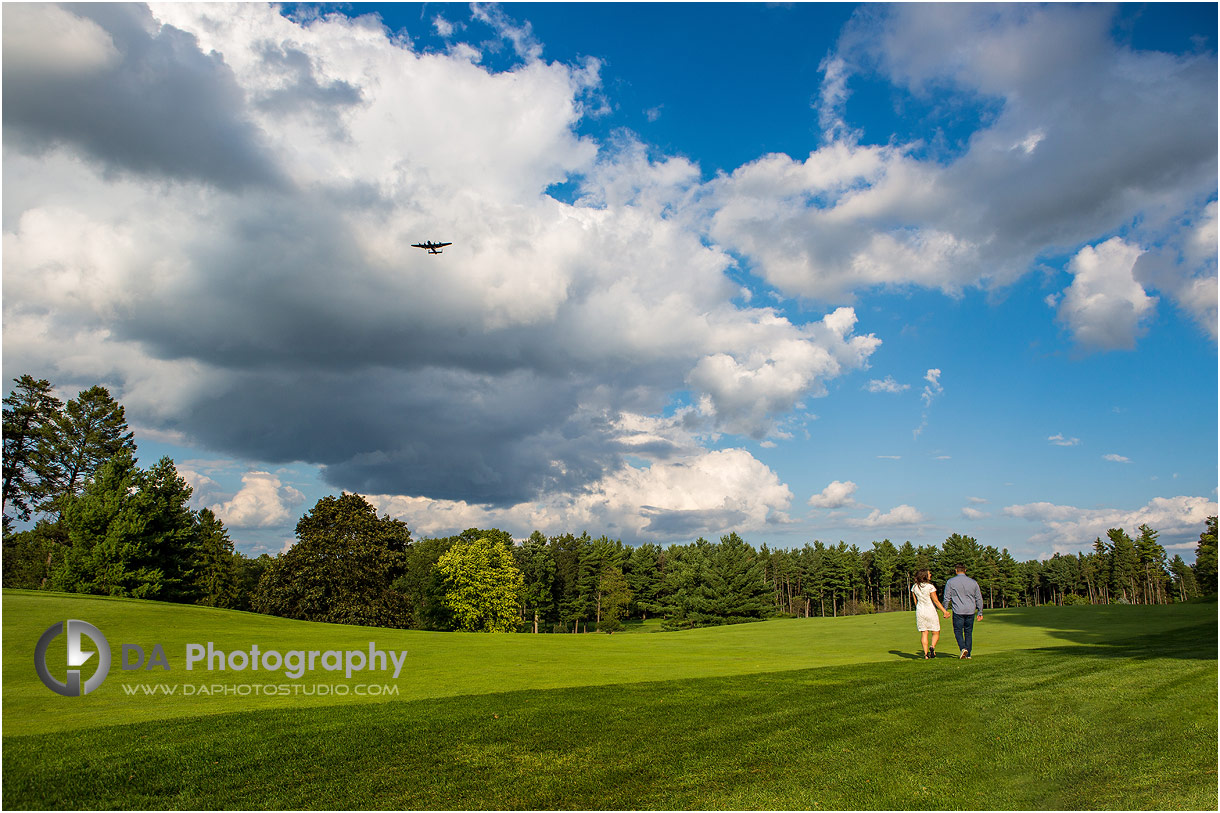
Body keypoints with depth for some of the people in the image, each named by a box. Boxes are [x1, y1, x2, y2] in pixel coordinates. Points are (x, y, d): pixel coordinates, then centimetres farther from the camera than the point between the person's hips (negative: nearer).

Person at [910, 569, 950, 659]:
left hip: (920, 611, 4)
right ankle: (932, 647, -18)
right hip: (930, 611, -4)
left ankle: (926, 654, -2)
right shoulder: (930, 587, -14)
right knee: (936, 633, 7)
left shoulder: (915, 587, 3)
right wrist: (944, 611, -9)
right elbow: (936, 601, -14)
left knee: (924, 633, 6)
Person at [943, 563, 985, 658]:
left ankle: (963, 648, -17)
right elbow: (979, 599, 9)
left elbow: (947, 598, 0)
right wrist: (980, 612, 15)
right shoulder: (973, 582, 6)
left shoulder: (950, 582, -1)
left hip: (958, 611, -3)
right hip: (970, 611, 3)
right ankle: (968, 654, 11)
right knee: (969, 632, 10)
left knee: (958, 631, 6)